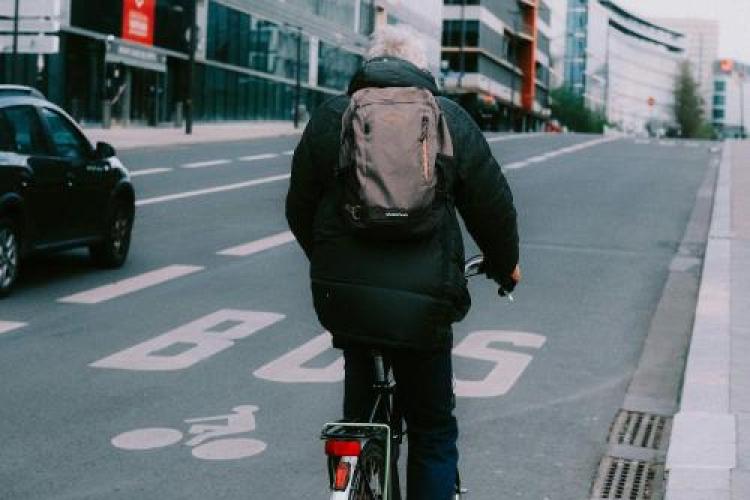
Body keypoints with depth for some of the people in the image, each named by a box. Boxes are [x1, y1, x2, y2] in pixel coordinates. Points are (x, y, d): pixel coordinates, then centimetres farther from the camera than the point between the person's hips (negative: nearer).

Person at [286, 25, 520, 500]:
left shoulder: (330, 116, 6)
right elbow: (494, 206, 7)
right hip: (421, 303, -2)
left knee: (361, 411, 23)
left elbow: (299, 207, 12)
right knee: (433, 432, 11)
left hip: (342, 296, 2)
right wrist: (505, 265, 25)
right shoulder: (452, 120, 3)